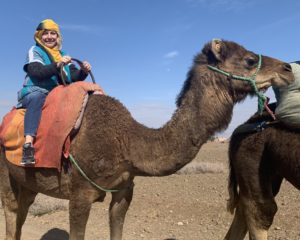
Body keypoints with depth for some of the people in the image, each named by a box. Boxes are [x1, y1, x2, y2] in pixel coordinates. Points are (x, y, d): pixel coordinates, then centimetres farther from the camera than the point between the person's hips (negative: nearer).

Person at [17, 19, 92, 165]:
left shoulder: (62, 55, 19)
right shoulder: (34, 51, 3)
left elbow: (74, 76, 8)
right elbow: (36, 72, -17)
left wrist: (84, 71, -14)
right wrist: (57, 65, -31)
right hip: (35, 92, -6)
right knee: (37, 97, -39)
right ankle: (28, 144, -52)